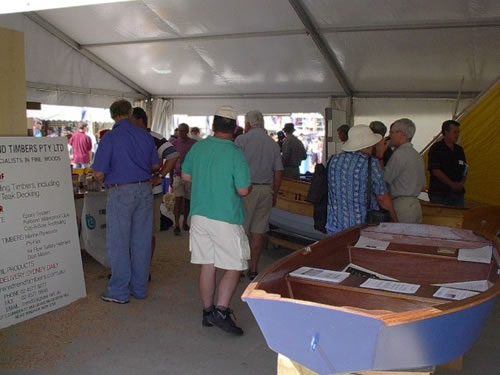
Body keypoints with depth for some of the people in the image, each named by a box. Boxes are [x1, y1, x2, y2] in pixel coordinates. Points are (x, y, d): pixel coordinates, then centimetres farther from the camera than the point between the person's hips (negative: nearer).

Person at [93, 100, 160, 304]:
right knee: (142, 241, 11)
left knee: (119, 243, 4)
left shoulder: (110, 138, -9)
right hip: (144, 190, 5)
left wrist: (104, 182, 12)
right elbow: (155, 165, 14)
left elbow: (99, 173, -10)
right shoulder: (145, 136, 5)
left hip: (120, 192, -5)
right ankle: (139, 287, 20)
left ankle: (119, 291, 10)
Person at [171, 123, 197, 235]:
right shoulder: (174, 143, 3)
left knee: (187, 200, 8)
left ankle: (185, 222, 23)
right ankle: (177, 225, -11)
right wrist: (171, 177, 8)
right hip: (178, 174, 0)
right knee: (178, 199, -11)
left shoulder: (194, 143, 0)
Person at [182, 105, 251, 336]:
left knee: (207, 265, 13)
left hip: (200, 215, 6)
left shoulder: (198, 147, 2)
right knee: (234, 267, 5)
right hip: (226, 219, -6)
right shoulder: (235, 153, -15)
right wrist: (247, 185, 7)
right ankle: (221, 311, -2)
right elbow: (244, 190, -15)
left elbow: (186, 176, 14)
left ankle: (208, 312, 22)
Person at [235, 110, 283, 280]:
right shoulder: (273, 144, 9)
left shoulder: (242, 140, -4)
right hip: (266, 190, 4)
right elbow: (278, 172, 10)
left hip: (246, 188, -4)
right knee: (258, 231, 9)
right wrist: (274, 194, 19)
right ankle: (253, 269, 16)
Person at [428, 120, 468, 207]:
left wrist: (462, 183, -2)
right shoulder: (436, 148, -6)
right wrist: (452, 184, -13)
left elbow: (464, 169, 18)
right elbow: (436, 171, -14)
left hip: (458, 192, 6)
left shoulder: (459, 150, 14)